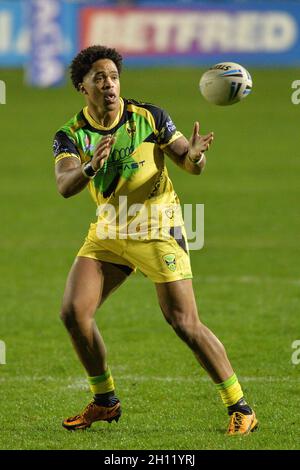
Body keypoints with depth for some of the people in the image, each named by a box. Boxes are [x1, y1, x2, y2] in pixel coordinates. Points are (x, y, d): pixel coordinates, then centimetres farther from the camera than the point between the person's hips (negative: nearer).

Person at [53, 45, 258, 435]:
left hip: (157, 228, -4)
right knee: (73, 311, -7)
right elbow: (65, 186, -20)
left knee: (184, 323, -11)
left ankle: (240, 409, -2)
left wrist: (194, 155, -30)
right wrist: (91, 167, -41)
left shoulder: (149, 117, -8)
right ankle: (105, 402, 13)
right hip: (109, 229, 4)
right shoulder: (70, 135, -4)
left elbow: (189, 164, -5)